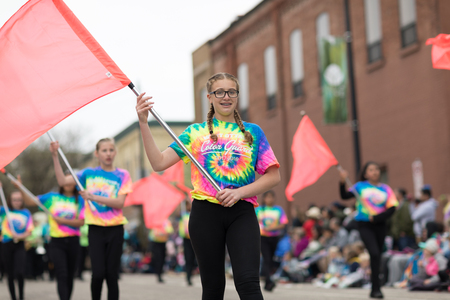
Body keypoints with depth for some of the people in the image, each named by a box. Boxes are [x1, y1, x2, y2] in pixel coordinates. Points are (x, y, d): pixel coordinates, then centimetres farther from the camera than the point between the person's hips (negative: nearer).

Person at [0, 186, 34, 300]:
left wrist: (21, 236, -16)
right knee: (10, 275, 5)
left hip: (19, 245, -1)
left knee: (19, 272, -17)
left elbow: (29, 231, 4)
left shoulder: (26, 213, 5)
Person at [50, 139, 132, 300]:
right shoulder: (89, 173, 8)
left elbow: (119, 203, -8)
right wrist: (55, 155, -7)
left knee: (112, 274, 1)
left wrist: (93, 197, -17)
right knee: (98, 272, -12)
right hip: (96, 228, 0)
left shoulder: (122, 175, 3)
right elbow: (62, 181, 0)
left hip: (115, 228, 0)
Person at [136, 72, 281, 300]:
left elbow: (273, 176, 5)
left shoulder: (252, 132, 10)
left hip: (241, 213, -1)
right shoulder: (196, 132, 10)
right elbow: (159, 163, 1)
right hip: (205, 211, 1)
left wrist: (239, 192, -10)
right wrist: (143, 124, -8)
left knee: (248, 281, -16)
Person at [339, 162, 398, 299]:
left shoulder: (386, 189, 6)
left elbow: (392, 208, -2)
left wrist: (377, 217, -14)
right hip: (365, 225, -3)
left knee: (378, 255, 7)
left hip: (379, 225, 3)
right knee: (374, 253, -18)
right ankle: (376, 288, -15)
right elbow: (345, 196, -6)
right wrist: (342, 183, -22)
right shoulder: (360, 186, 4)